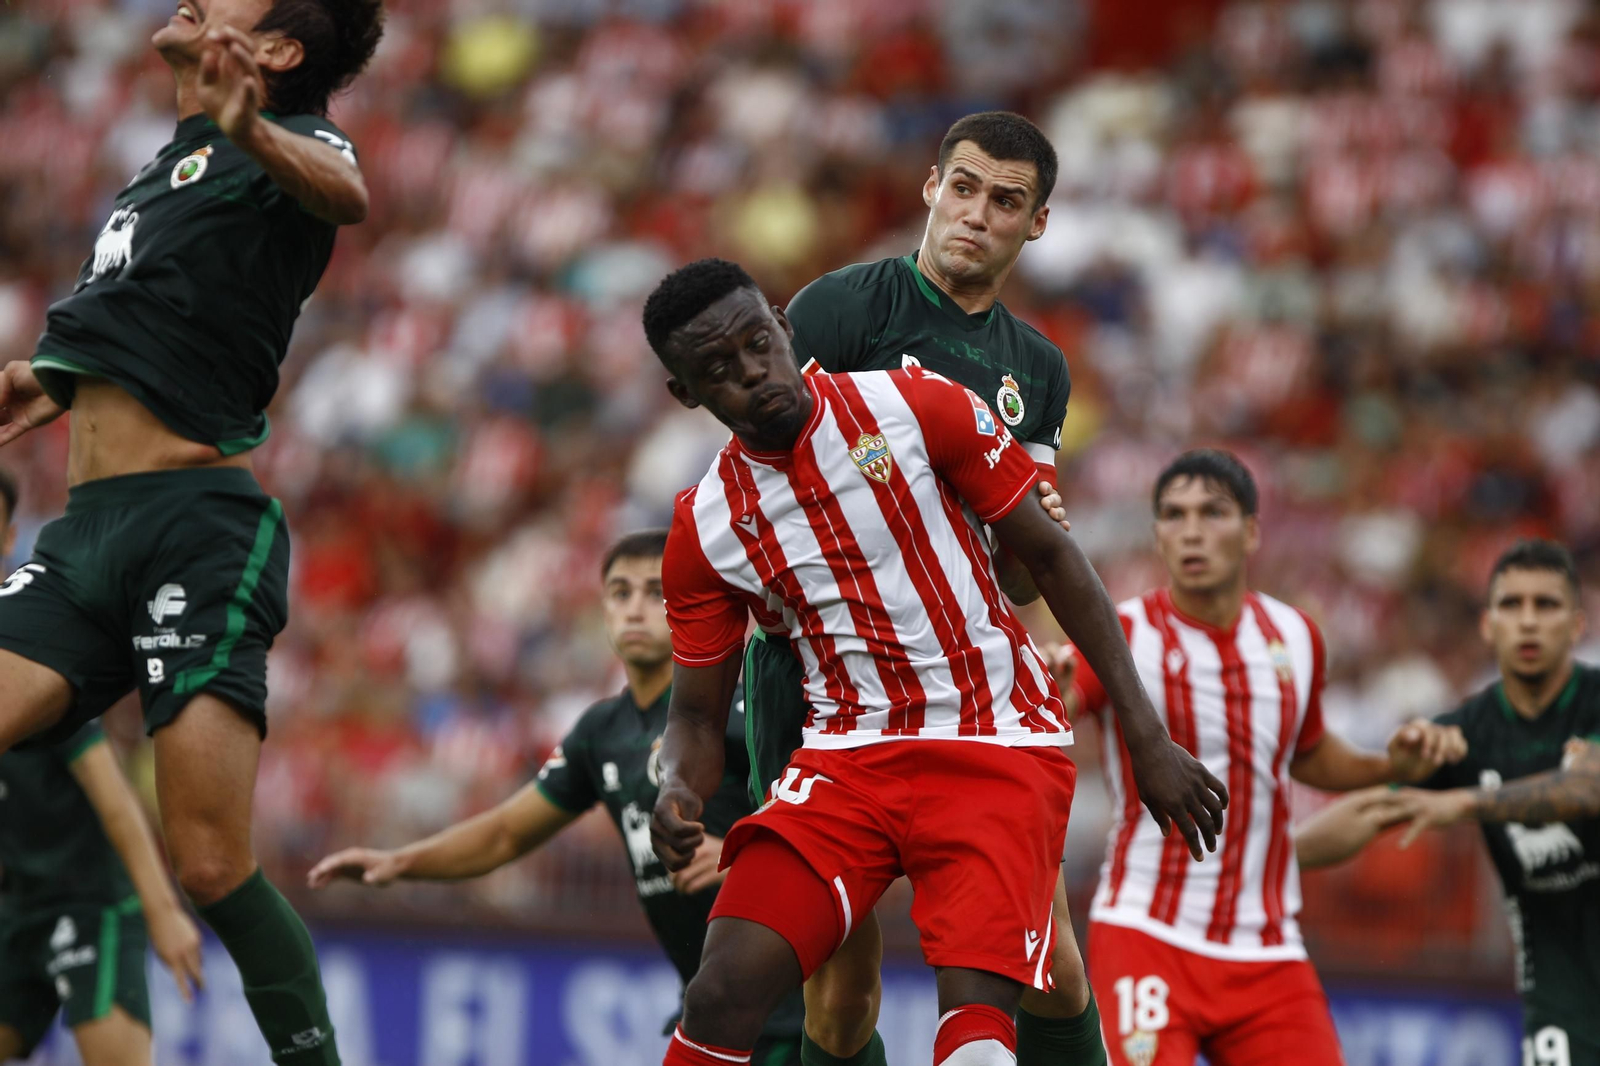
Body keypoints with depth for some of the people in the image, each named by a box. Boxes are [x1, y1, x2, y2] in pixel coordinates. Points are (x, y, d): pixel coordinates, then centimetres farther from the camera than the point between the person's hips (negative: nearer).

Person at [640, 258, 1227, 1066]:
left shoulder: (918, 409, -5)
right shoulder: (705, 527, 2)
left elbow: (1050, 556, 1)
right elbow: (698, 715, 10)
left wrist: (1147, 740, -2)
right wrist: (678, 792, -15)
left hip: (998, 750, -2)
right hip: (847, 757, 2)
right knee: (723, 992, -17)